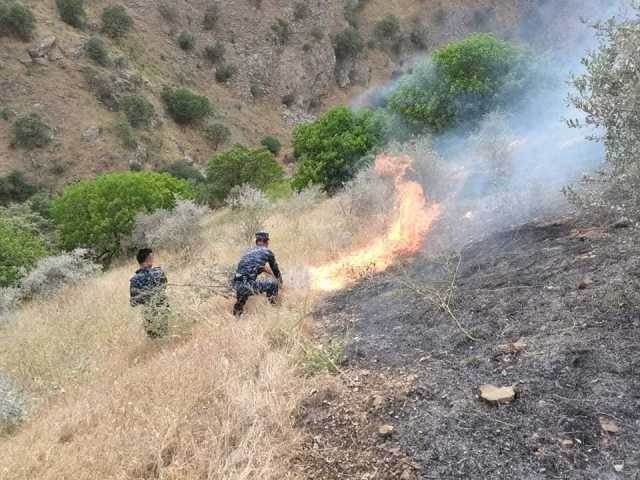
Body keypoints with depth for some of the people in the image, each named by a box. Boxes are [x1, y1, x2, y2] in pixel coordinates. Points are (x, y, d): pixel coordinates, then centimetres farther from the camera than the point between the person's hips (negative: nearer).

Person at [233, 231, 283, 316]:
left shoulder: (249, 252, 23)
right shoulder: (267, 252, 7)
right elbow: (275, 270, 20)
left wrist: (271, 273, 52)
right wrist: (280, 283, 38)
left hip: (236, 284, 7)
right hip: (248, 285, -7)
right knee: (273, 284, 11)